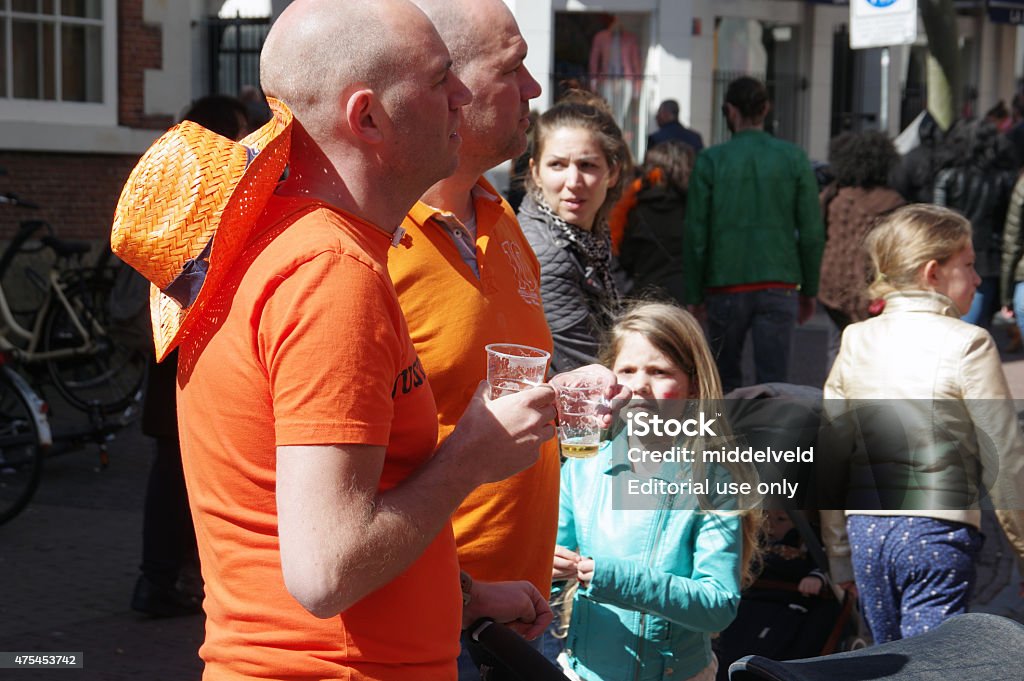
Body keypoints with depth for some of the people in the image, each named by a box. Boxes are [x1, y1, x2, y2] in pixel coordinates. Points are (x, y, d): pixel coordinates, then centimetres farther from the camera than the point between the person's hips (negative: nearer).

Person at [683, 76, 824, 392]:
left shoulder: (711, 161, -3)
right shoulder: (794, 158, 2)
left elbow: (696, 235, -3)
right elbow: (812, 232, 1)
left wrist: (694, 295, 5)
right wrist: (809, 290, 11)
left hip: (726, 286, 0)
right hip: (780, 285, 1)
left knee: (726, 378, 16)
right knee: (773, 381, 1)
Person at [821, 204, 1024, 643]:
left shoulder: (855, 342, 6)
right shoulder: (967, 345, -8)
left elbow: (829, 456, 9)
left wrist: (838, 558, 17)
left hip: (866, 526, 5)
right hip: (937, 530, -5)